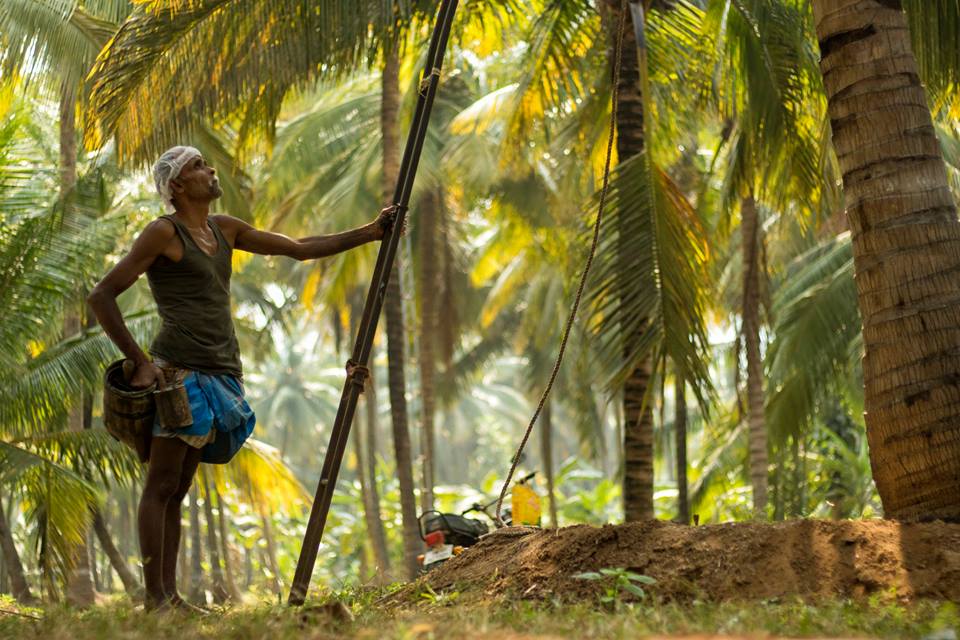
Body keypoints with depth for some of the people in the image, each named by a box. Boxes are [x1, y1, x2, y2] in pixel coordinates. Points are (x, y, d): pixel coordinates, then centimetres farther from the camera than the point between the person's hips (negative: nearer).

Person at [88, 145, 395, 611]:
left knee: (178, 489, 8)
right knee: (161, 485, -8)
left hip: (219, 374, 8)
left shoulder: (225, 230, 18)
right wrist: (138, 360, -11)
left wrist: (370, 233, 17)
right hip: (179, 371, -8)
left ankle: (170, 594, 7)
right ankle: (154, 598, -9)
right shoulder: (163, 233, -4)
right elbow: (101, 296, -7)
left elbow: (300, 249, 22)